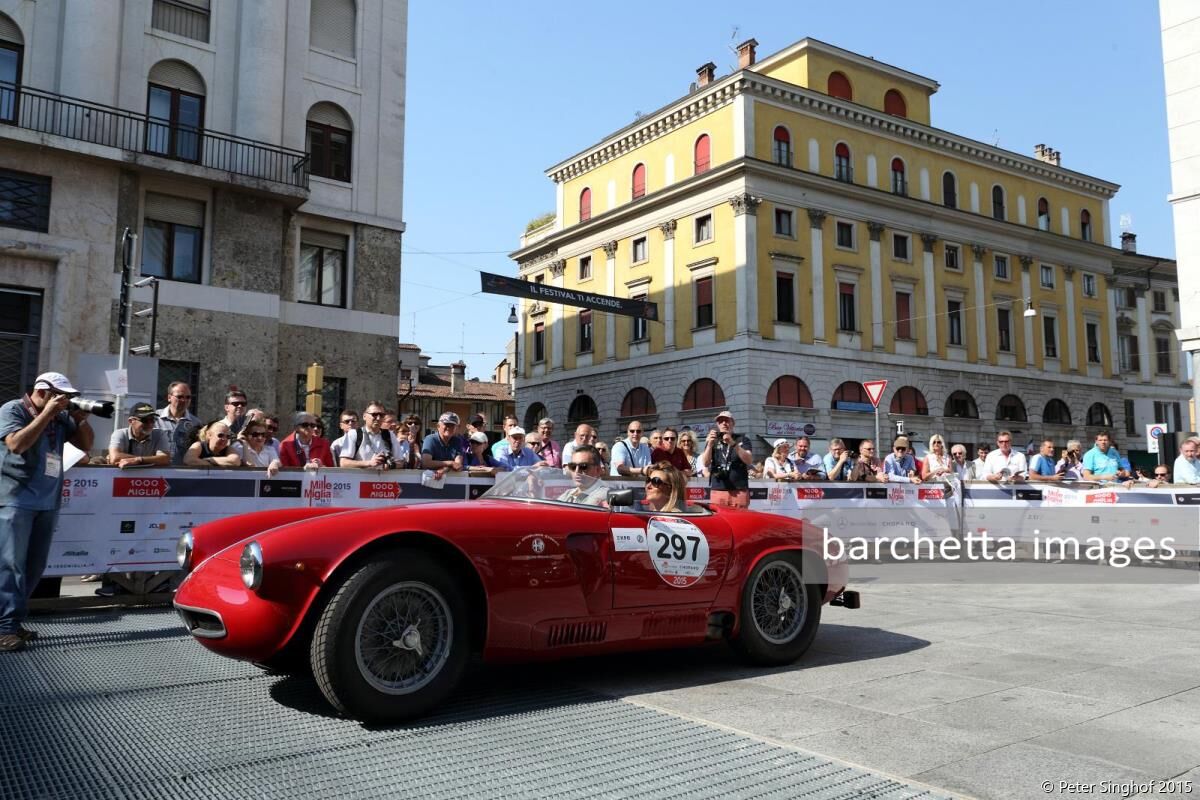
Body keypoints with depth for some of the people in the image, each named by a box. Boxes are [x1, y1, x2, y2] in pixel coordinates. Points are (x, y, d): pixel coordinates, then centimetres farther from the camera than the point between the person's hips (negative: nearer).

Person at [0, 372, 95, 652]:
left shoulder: (61, 417, 11)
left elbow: (86, 445, 16)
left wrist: (81, 418, -1)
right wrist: (46, 414, -17)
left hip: (47, 501, 6)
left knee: (34, 566, 7)